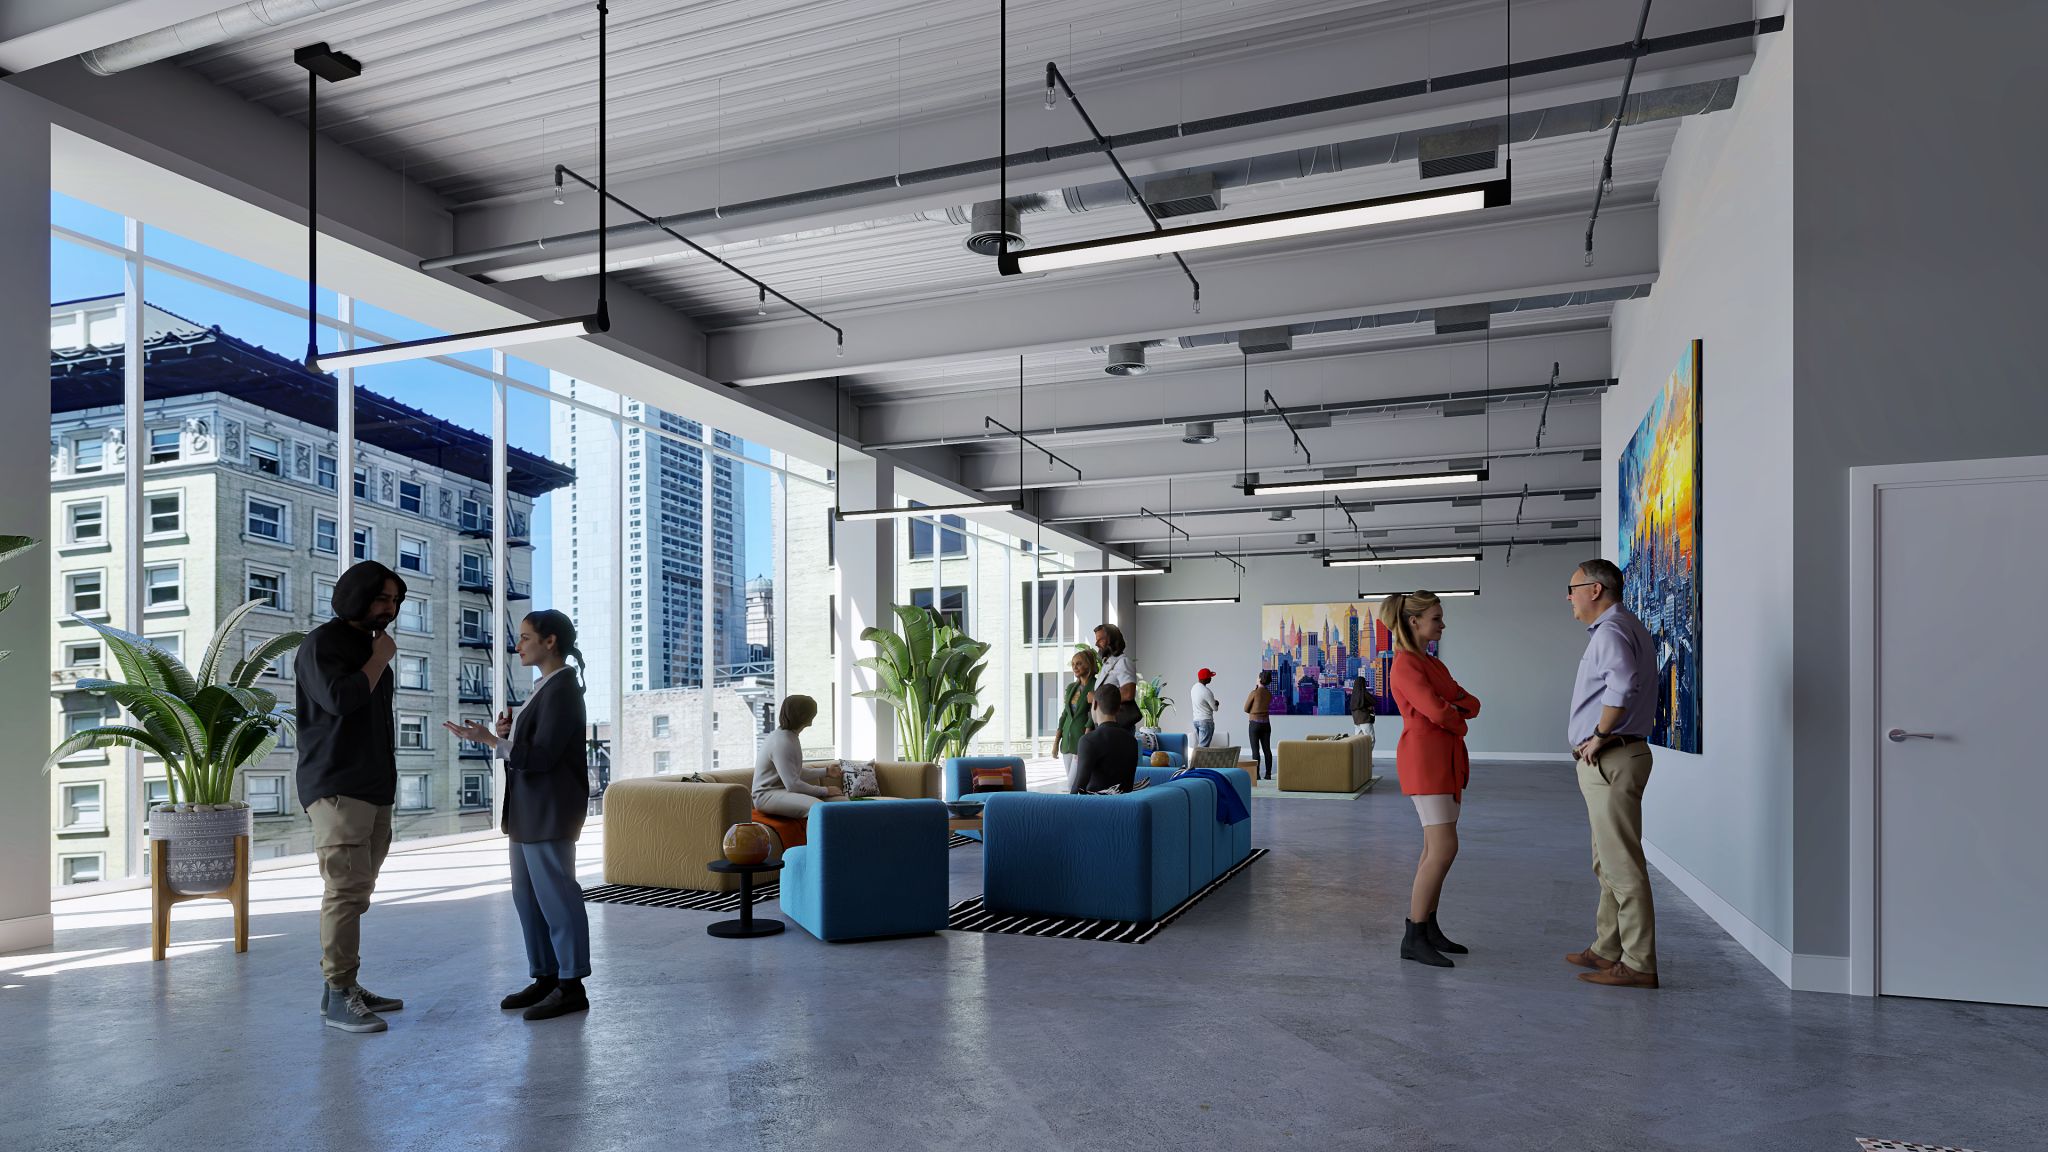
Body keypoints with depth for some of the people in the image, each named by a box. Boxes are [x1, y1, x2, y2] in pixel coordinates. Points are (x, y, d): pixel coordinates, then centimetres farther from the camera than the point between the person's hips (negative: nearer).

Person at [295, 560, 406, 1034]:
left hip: (374, 791, 8)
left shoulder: (371, 647, 21)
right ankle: (338, 995, -8)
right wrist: (380, 660, -9)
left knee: (356, 892, 7)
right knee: (347, 889, -12)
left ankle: (346, 986, 11)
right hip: (337, 789, -8)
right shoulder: (321, 643, -4)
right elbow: (339, 699, -21)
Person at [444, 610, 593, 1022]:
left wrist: (488, 739, -19)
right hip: (528, 812, 10)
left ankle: (571, 986, 4)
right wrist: (506, 733, 4)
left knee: (555, 895, -4)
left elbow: (541, 755, -19)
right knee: (528, 896, 13)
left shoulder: (561, 689, -14)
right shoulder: (545, 688, 17)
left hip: (549, 813, -10)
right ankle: (545, 976, 22)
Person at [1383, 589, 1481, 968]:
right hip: (1424, 761, -9)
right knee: (1444, 848, -12)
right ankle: (1413, 938, -6)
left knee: (1436, 848, 10)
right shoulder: (1405, 664, -13)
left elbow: (1472, 704, 11)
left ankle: (1429, 928, 17)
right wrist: (1459, 721, -1)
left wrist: (1453, 708, -10)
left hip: (1447, 761, 9)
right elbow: (1437, 713, -22)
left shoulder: (1434, 664, 17)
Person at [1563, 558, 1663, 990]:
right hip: (1608, 760, 11)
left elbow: (1623, 685, -34)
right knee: (1608, 863, 17)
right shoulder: (1627, 627, 19)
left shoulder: (1611, 631, -16)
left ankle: (1638, 964, -1)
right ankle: (1607, 950, 27)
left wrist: (1600, 735, -23)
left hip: (1610, 758, -11)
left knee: (1623, 865, -6)